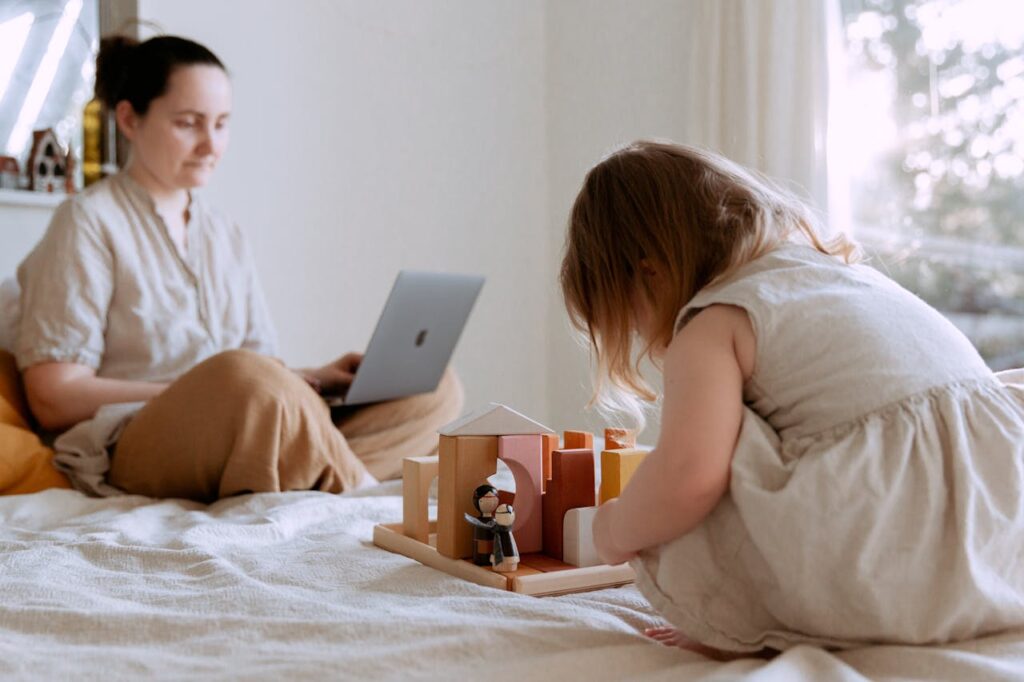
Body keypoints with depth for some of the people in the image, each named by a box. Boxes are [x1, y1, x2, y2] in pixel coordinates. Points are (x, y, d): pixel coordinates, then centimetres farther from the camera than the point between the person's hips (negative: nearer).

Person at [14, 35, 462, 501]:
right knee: (240, 373, -40)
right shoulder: (89, 222, -1)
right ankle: (358, 488, -19)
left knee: (437, 388, -8)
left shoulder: (223, 233, 19)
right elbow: (53, 399, -7)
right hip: (135, 453, -7)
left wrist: (313, 379, -3)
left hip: (243, 444, 7)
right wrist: (204, 392, -14)